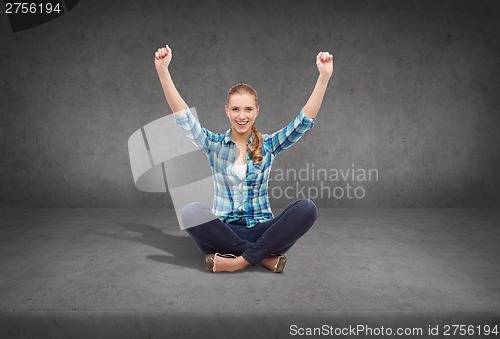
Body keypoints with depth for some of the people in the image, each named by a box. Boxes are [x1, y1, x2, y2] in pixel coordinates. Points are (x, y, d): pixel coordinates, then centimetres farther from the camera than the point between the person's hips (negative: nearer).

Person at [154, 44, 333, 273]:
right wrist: (163, 71, -18)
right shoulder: (214, 144, 4)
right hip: (225, 231, 0)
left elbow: (304, 121, -6)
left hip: (261, 231, 1)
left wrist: (324, 76, -17)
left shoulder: (268, 145, 5)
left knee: (307, 208, -27)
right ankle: (264, 256, -24)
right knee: (191, 212, -32)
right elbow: (183, 117, -7)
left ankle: (241, 260, -26)